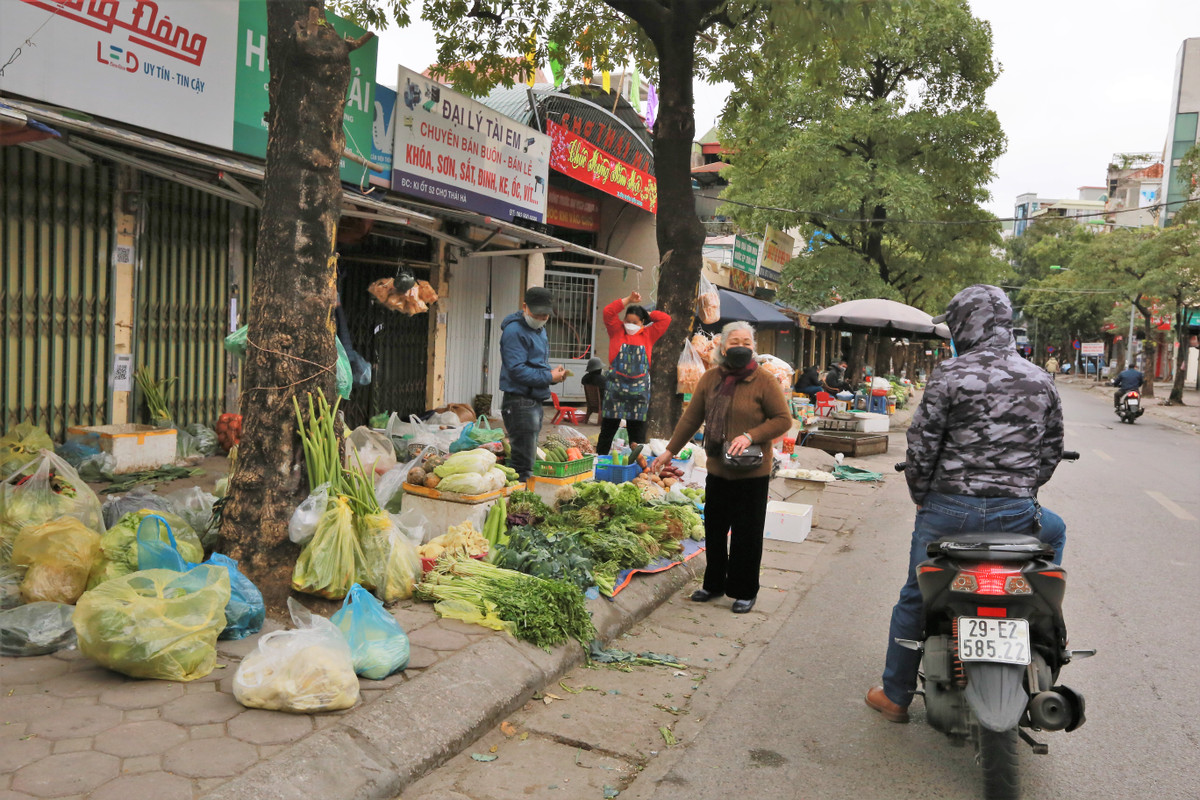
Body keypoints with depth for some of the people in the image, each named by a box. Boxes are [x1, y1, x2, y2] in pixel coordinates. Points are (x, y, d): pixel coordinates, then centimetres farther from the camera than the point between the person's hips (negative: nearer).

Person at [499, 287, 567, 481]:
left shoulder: (540, 329, 17)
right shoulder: (514, 330, -14)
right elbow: (517, 370, -20)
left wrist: (553, 372, 4)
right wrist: (549, 377, -16)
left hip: (535, 401, 10)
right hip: (520, 401, -10)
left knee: (527, 456, 16)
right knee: (523, 458, -8)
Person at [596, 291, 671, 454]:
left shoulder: (648, 335, 9)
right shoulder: (617, 331, 6)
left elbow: (666, 319, 8)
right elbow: (608, 311, -4)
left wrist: (647, 314, 12)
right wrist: (628, 300, -2)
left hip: (639, 390, 1)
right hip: (615, 386, -1)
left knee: (637, 432, 6)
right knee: (608, 428, 4)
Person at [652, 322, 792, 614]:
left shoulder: (764, 381, -9)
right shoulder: (710, 379, 3)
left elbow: (783, 420, -7)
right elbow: (691, 418, 9)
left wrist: (750, 436, -20)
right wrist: (670, 450, 10)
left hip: (752, 472, -4)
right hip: (717, 470, 4)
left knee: (746, 533, 5)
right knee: (714, 529, 14)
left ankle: (744, 592, 22)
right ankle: (714, 584, 32)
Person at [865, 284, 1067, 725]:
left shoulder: (951, 374, -8)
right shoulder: (1041, 380, 6)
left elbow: (922, 445, -8)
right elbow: (1052, 451, 13)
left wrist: (921, 496, 7)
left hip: (950, 507, -3)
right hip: (1016, 512, 3)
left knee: (914, 598, 13)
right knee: (1055, 531, 37)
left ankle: (895, 695, 25)